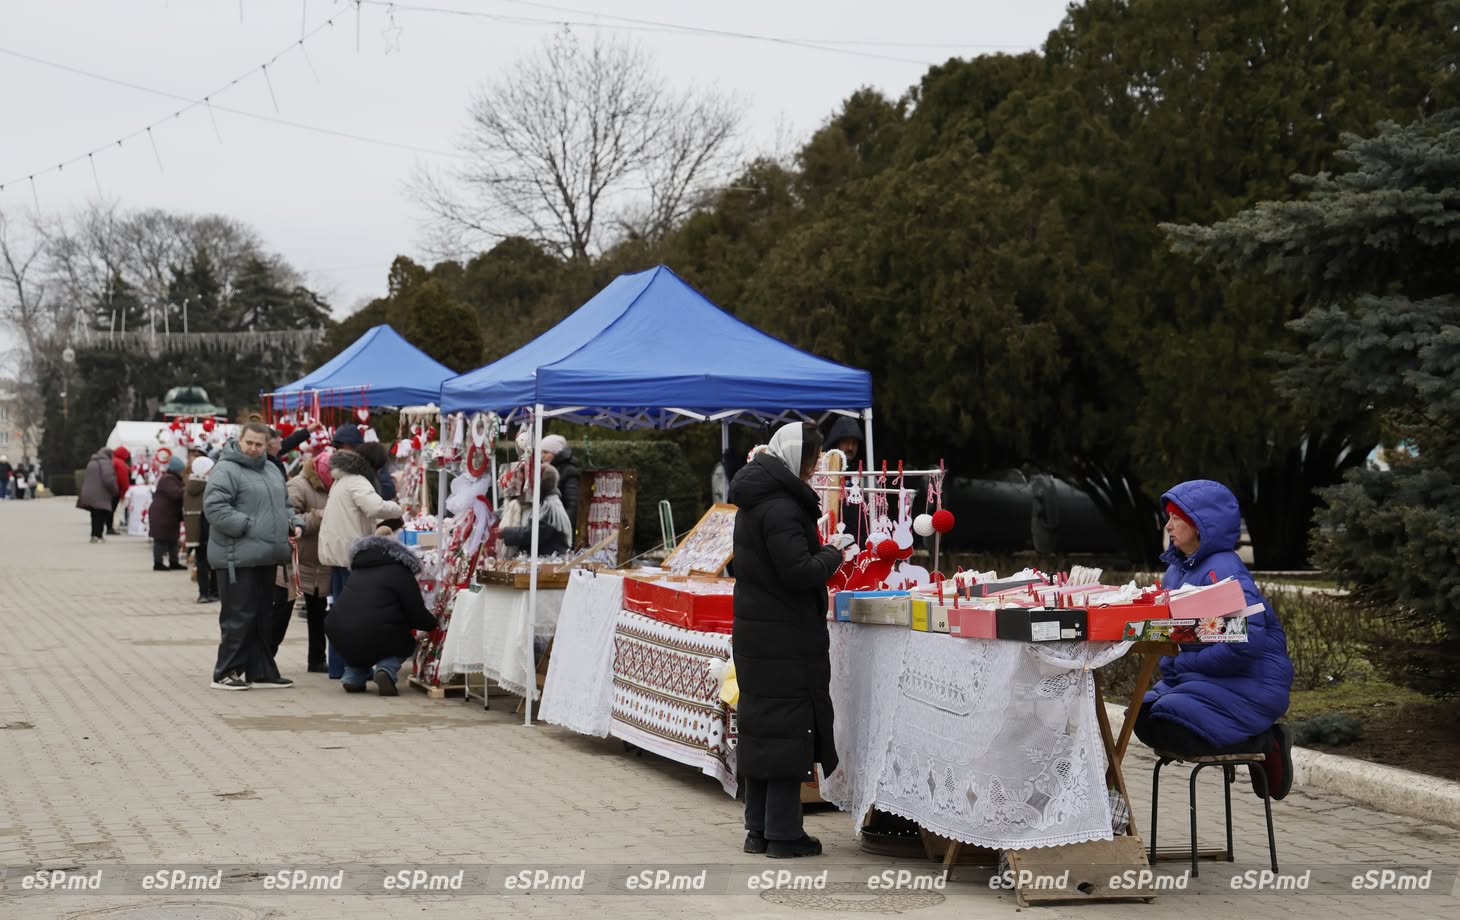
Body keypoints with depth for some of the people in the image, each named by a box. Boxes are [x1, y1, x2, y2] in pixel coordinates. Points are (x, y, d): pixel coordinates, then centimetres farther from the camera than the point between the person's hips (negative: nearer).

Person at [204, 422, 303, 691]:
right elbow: (214, 508, -19)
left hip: (265, 558, 9)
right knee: (239, 617, -6)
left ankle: (261, 672, 20)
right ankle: (225, 674, 3)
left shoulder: (272, 471, 18)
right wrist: (248, 527, -21)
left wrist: (295, 523, 10)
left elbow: (284, 504, 29)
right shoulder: (226, 470, -9)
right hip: (238, 558, -9)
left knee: (263, 617, 13)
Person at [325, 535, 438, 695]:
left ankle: (354, 676, 16)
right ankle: (386, 670, -5)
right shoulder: (400, 572, 5)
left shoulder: (358, 570, 23)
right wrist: (433, 625, 23)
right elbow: (416, 613, 1)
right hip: (375, 639, -6)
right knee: (406, 643, 25)